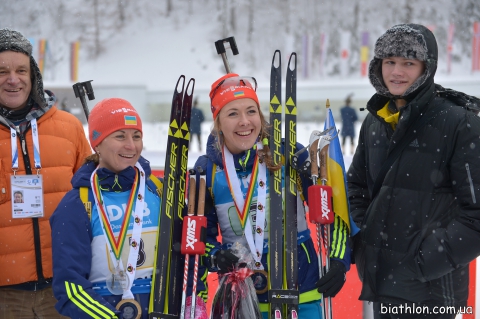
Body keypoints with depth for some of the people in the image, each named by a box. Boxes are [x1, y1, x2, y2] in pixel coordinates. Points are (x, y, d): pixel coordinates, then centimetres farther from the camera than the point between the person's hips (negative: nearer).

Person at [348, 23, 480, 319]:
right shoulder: (375, 122, 8)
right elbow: (357, 186, 19)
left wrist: (428, 259, -17)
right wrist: (362, 243, 4)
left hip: (432, 286, -6)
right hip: (381, 277, 6)